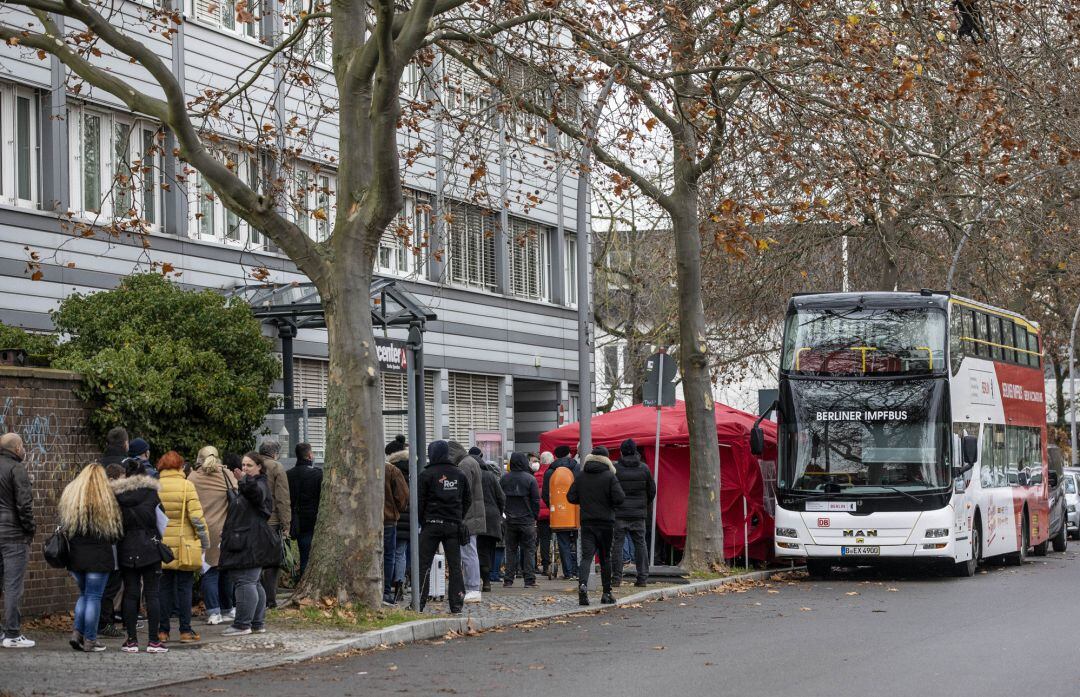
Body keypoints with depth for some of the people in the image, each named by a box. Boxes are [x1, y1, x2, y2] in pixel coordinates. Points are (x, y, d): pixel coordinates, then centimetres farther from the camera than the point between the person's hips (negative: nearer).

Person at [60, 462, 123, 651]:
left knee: (84, 594, 19)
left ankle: (77, 633, 8)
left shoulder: (69, 494, 3)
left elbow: (63, 524, 9)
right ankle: (89, 640, 4)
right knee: (94, 597, 2)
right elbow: (115, 530, -5)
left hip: (75, 555, 5)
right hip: (99, 556, -4)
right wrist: (107, 541, 13)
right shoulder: (105, 498, -10)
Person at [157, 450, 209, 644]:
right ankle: (186, 631, 4)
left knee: (165, 587, 10)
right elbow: (196, 516, -11)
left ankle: (162, 631, 10)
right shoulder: (186, 486, -8)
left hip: (162, 545, 3)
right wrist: (204, 541, 0)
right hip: (184, 545, -2)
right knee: (185, 587, 4)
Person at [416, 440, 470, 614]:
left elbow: (419, 501, -7)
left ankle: (418, 604, -3)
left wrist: (421, 521, 4)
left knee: (423, 564, 1)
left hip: (432, 524, -4)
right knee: (455, 565, 7)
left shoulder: (426, 475, -6)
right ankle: (456, 604, 4)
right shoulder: (460, 475, 8)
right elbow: (468, 499, 11)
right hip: (454, 526, 4)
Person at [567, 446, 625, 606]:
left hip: (586, 522, 2)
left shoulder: (581, 476, 2)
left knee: (586, 555, -2)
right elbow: (620, 498, -14)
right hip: (606, 522, -1)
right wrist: (611, 504, 7)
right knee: (605, 557, 10)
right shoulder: (610, 476, -7)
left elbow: (571, 497, 2)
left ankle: (582, 584, -28)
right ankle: (607, 593, 15)